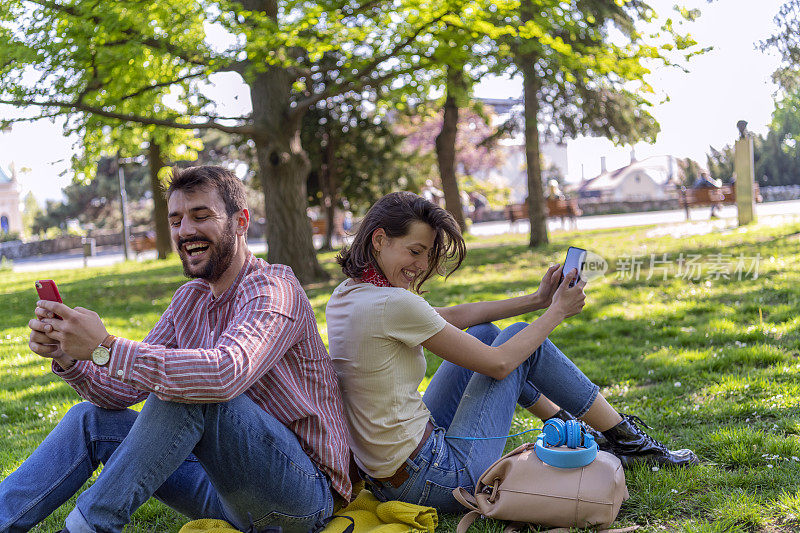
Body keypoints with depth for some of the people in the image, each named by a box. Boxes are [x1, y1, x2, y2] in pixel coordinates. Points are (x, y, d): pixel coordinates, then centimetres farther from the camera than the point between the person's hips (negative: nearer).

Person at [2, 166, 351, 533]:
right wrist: (67, 357, -13)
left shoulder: (273, 288, -15)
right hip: (234, 490, 8)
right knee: (90, 420, 1)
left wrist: (106, 348, -35)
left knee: (187, 392, -29)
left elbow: (226, 373, -36)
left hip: (306, 495, -8)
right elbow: (125, 390, 7)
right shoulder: (189, 300, 11)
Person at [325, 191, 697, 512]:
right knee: (523, 342, 4)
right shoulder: (394, 304, -24)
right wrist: (557, 312, 0)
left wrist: (536, 300, 11)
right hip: (435, 480, -9)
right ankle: (626, 440, 21)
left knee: (483, 334, 17)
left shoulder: (345, 295, 5)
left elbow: (451, 318, 13)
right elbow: (498, 364, -15)